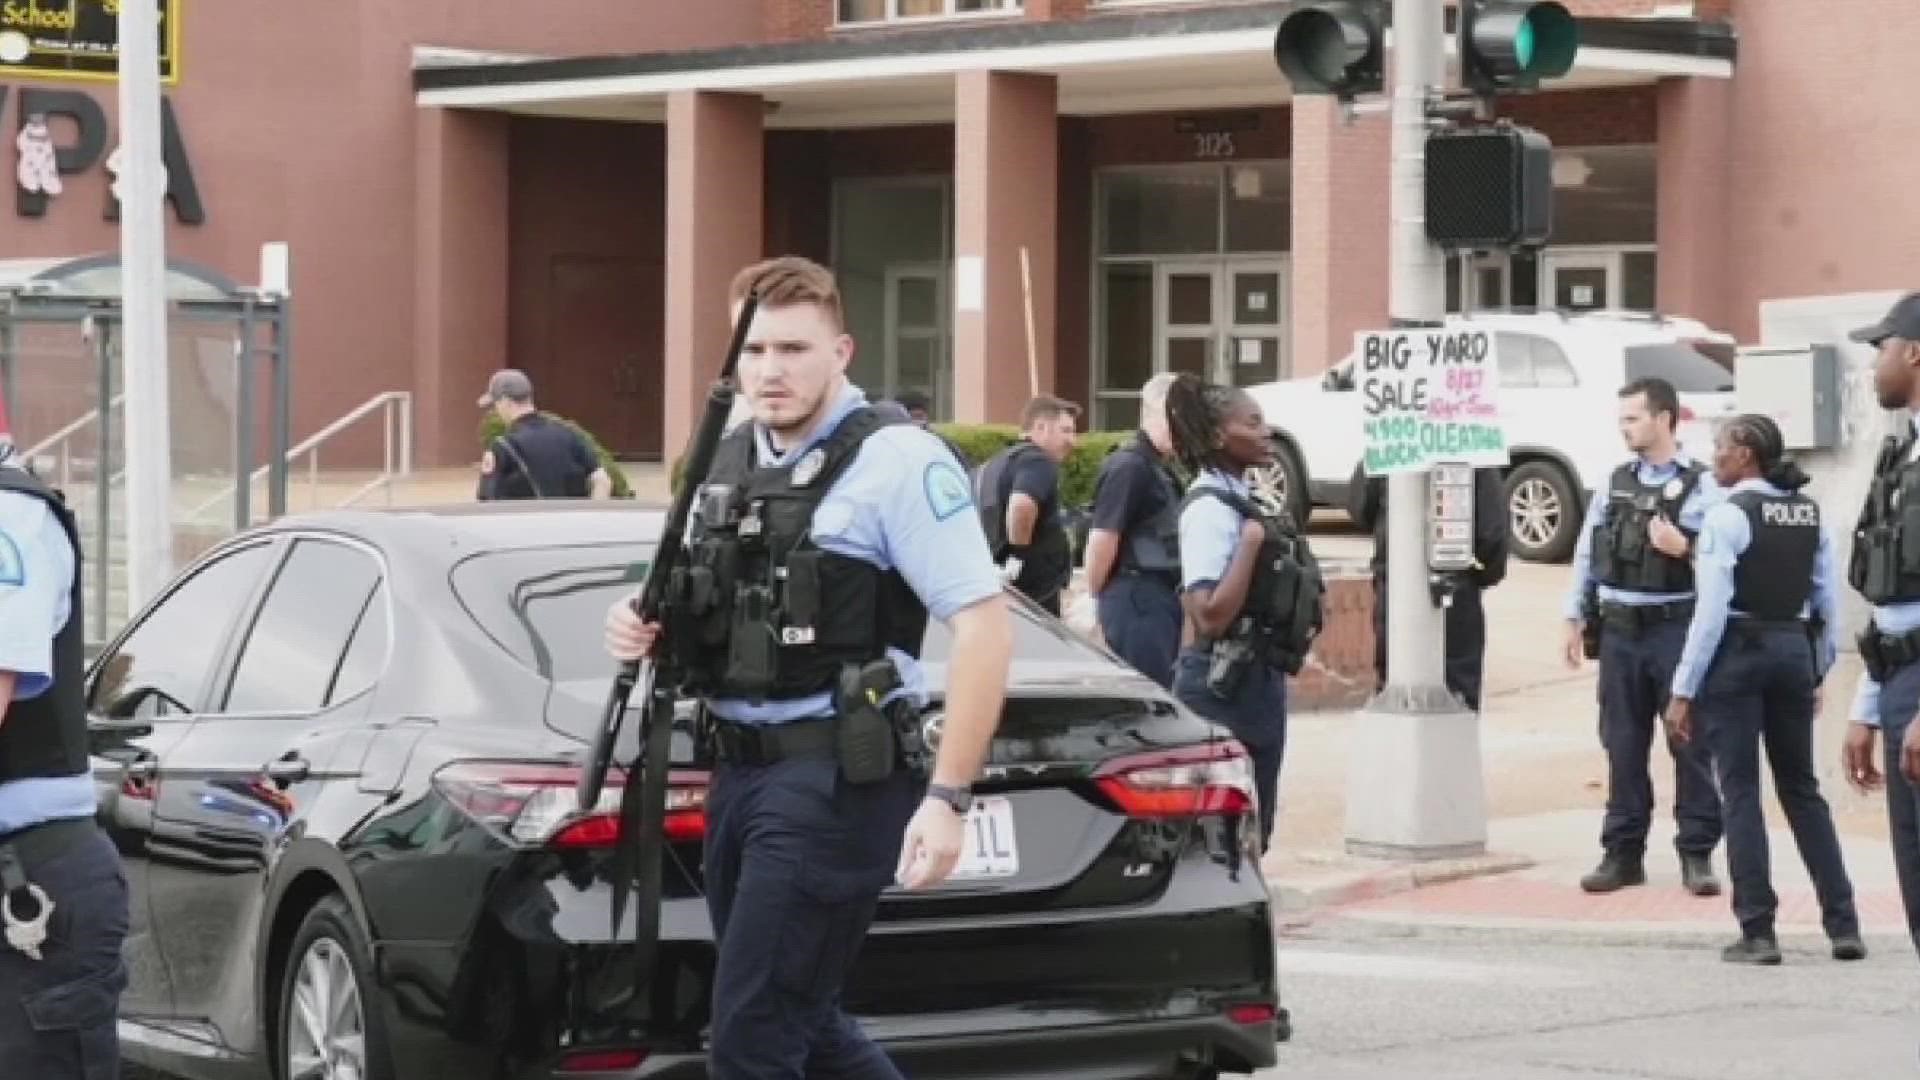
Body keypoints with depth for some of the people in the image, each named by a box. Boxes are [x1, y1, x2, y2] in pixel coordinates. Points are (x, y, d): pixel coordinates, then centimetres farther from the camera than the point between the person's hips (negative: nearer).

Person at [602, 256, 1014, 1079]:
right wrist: (646, 626, 3)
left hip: (835, 779, -8)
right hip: (738, 772, 8)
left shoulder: (896, 461, -10)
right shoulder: (725, 464, 13)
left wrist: (948, 796, -22)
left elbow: (983, 624, -16)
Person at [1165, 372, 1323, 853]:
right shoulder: (1210, 508, -16)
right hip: (1223, 686, -10)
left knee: (1252, 831, 14)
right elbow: (1211, 614, -27)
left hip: (1256, 680, 10)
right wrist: (1252, 540, -24)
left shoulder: (1238, 500, 12)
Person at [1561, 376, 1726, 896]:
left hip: (1676, 630, -5)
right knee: (1623, 745, 8)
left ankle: (1697, 853, 7)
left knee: (1689, 742, 1)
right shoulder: (1615, 484, 11)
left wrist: (1685, 548, -25)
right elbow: (1586, 553, 13)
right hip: (1619, 631, 5)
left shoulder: (1700, 486, -4)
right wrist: (1576, 618, 9)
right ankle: (1623, 852, 14)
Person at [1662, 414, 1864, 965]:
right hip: (1796, 651, 6)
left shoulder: (1728, 515, -12)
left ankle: (1757, 932, 0)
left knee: (1741, 793, 1)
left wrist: (1683, 691, -11)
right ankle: (1843, 924, 10)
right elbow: (1829, 603, 9)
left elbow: (1711, 610, -15)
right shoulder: (1809, 513, 8)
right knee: (1802, 790, 14)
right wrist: (1819, 672, 19)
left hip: (1738, 652, -6)